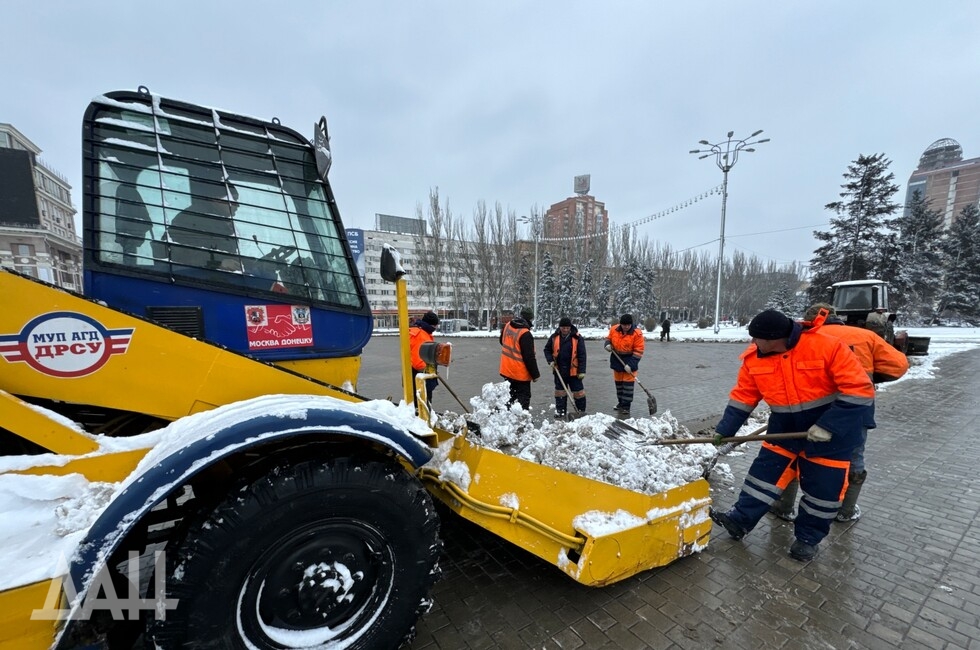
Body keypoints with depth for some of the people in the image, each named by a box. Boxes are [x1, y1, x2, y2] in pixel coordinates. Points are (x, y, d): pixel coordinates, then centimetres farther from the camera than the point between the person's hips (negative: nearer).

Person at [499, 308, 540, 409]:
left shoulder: (507, 326, -1)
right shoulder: (525, 334, -24)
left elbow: (502, 341, 18)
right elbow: (529, 357, -21)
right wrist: (535, 374, -12)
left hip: (507, 370, 7)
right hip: (521, 373, -7)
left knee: (510, 394, 20)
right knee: (524, 397, 5)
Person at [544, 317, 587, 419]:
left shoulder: (577, 338, -9)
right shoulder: (554, 337, -1)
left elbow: (582, 355, -9)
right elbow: (547, 349, 12)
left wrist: (582, 371, -11)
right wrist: (550, 360, -4)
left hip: (573, 371, -2)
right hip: (559, 371, 3)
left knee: (578, 392, 7)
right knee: (560, 391, 12)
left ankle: (581, 411, 24)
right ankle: (560, 411, 25)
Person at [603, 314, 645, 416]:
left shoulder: (637, 334, -16)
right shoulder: (613, 329, -6)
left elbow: (638, 351, -16)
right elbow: (608, 339, 13)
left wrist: (630, 364, -22)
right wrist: (607, 344, -12)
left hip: (629, 360, -4)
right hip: (617, 359, 4)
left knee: (628, 384, -4)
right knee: (618, 382, 15)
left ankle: (626, 407, 3)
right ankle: (621, 403, 31)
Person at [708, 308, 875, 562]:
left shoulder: (827, 346, -25)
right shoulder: (754, 358, -13)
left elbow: (859, 389, -22)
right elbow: (743, 397, -4)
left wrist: (829, 426, -25)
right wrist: (724, 430, -7)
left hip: (833, 427, -3)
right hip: (785, 428, 3)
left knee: (823, 487, 8)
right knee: (765, 471, 5)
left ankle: (808, 537, 28)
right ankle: (740, 520, 14)